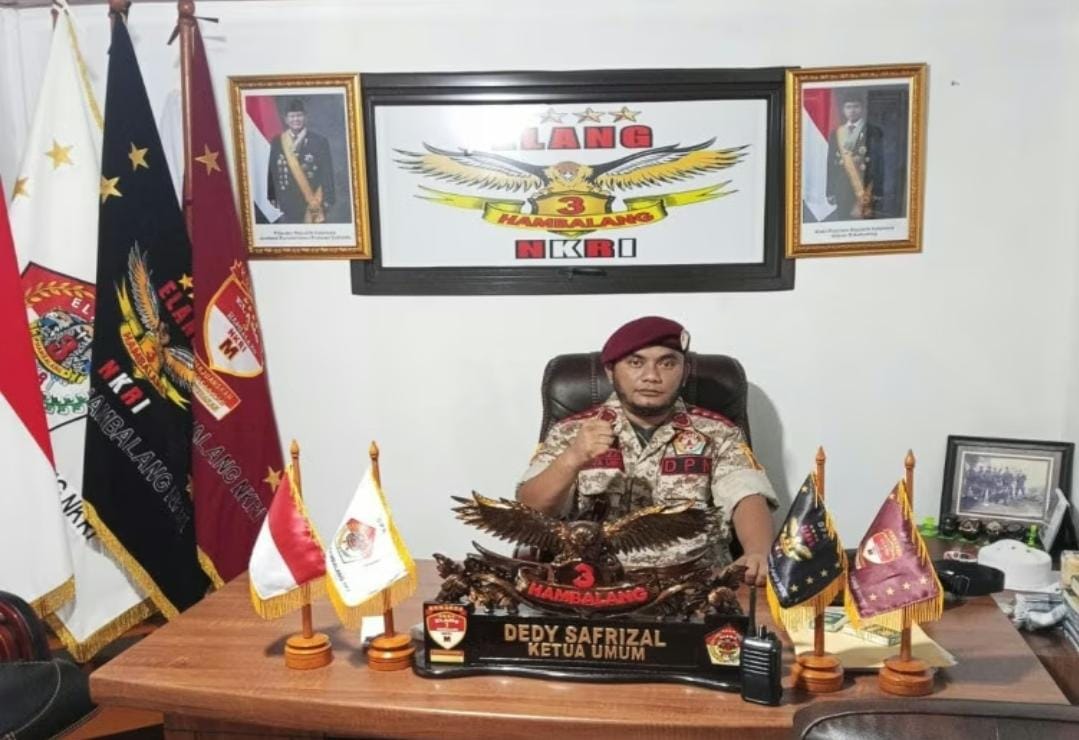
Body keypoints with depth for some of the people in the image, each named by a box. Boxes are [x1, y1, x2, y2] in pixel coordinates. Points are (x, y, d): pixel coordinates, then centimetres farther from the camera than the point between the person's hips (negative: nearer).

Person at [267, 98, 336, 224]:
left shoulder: (320, 141, 0)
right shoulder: (277, 142, 6)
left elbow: (327, 174, -1)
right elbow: (272, 172, 10)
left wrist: (327, 201, -6)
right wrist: (272, 198, 7)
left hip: (312, 204, -1)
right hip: (286, 206, 2)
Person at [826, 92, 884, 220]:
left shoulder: (874, 132, 1)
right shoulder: (836, 133, 13)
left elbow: (878, 163, -3)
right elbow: (831, 163, 12)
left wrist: (877, 193, -9)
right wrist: (830, 192, 6)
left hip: (865, 190, -3)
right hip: (842, 192, 4)